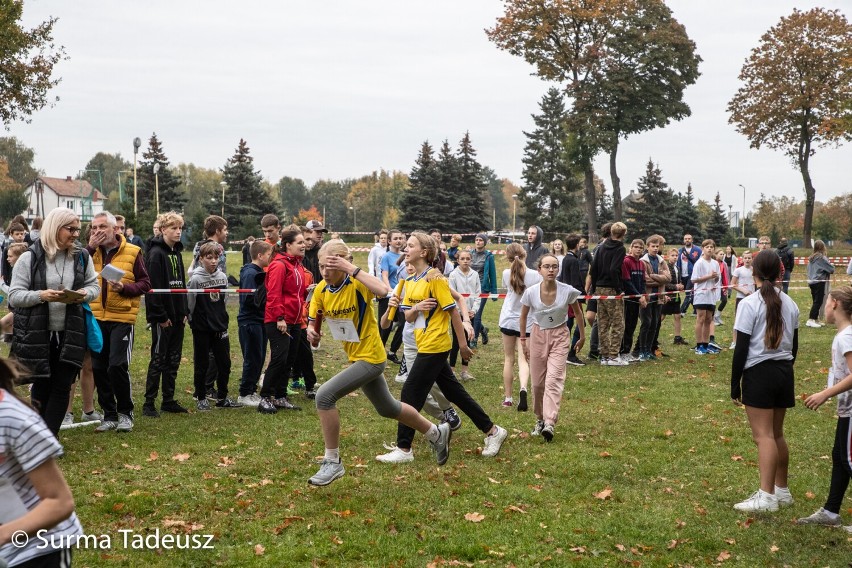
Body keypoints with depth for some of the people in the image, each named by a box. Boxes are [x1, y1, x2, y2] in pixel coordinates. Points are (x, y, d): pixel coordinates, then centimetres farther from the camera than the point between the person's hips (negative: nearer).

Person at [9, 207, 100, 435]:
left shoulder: (82, 256, 3)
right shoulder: (30, 258, -6)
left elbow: (94, 286, 11)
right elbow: (14, 295, -7)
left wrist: (84, 294, -12)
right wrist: (41, 295, -23)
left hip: (70, 334, 2)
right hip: (37, 335, -2)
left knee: (62, 387, 2)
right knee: (42, 386, 9)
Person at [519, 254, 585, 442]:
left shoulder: (567, 291, -17)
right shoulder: (531, 292, -15)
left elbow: (577, 312, 3)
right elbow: (523, 316, 4)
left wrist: (582, 336, 11)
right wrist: (523, 340, 8)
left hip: (560, 336, -2)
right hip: (538, 336, 2)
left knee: (554, 379, -16)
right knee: (537, 382, 6)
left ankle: (549, 423, -23)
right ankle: (540, 419, 26)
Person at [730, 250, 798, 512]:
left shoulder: (749, 304, -12)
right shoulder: (789, 304, 7)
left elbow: (741, 348, -12)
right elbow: (794, 345, 13)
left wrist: (735, 384, -5)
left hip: (759, 372, -6)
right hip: (785, 372, 6)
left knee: (763, 436, -8)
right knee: (776, 434, 17)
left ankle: (766, 497, -13)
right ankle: (782, 490, 26)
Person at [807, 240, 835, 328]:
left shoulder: (811, 258, 10)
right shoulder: (821, 258, -12)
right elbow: (831, 269, -8)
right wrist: (832, 270, 12)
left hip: (811, 281, 8)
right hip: (819, 282, -8)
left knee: (815, 301, 13)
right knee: (818, 302, -7)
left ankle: (816, 320, 17)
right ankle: (810, 320, -13)